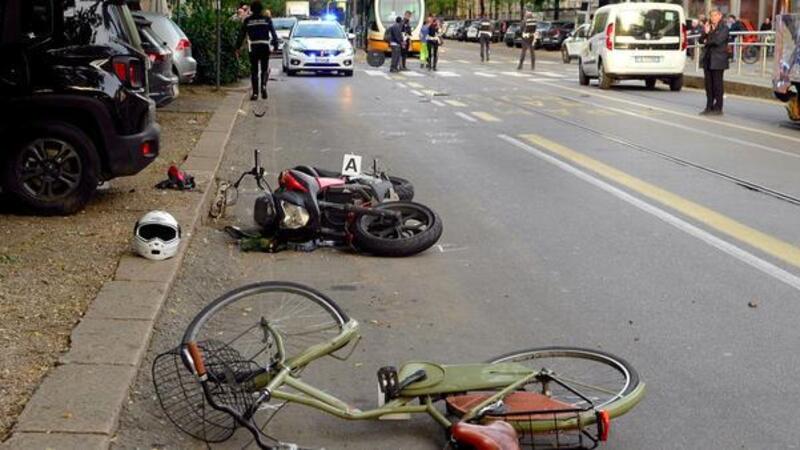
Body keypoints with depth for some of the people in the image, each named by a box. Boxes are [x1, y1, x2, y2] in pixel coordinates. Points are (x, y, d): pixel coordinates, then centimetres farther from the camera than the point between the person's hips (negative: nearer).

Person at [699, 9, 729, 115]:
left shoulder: (724, 28, -4)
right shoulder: (708, 27, 15)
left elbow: (718, 40, -17)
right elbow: (701, 40, 10)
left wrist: (707, 42, -2)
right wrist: (705, 32, -9)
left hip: (718, 60, -6)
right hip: (707, 59, 6)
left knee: (717, 84, -4)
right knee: (708, 84, 6)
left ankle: (718, 108, 0)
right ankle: (709, 107, 11)